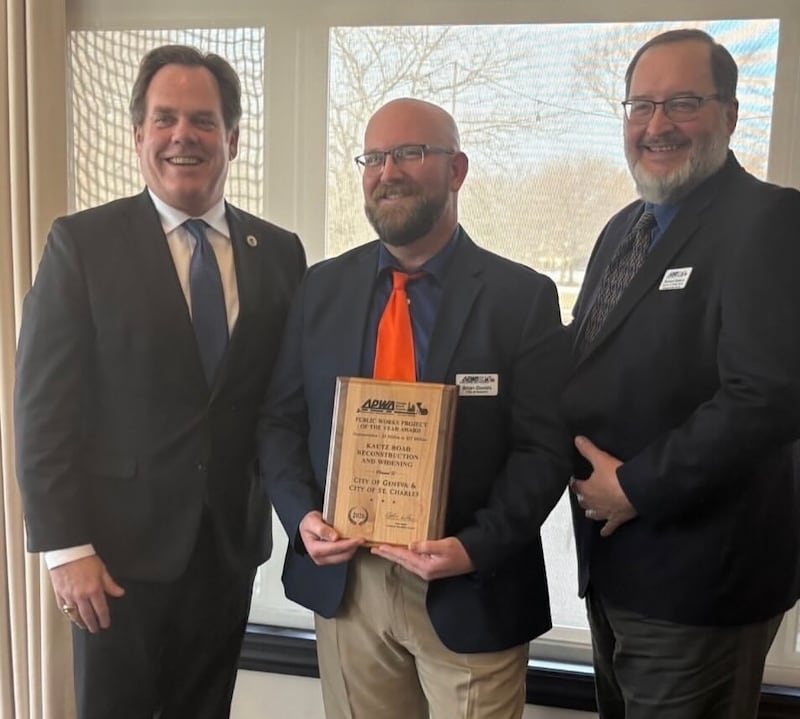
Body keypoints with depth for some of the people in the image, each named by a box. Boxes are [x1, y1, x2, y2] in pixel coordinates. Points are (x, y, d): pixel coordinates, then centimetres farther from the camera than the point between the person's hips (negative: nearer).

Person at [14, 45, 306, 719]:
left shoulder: (279, 251, 3)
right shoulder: (82, 242, -7)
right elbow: (45, 406, -9)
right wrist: (66, 547, -12)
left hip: (232, 541, 3)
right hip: (123, 544, -3)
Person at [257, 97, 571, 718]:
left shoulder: (523, 297, -4)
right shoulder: (322, 288, 5)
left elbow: (545, 447, -8)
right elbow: (281, 420, 6)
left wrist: (476, 546, -19)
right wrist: (302, 515, -9)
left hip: (472, 589, -2)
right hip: (344, 580, 3)